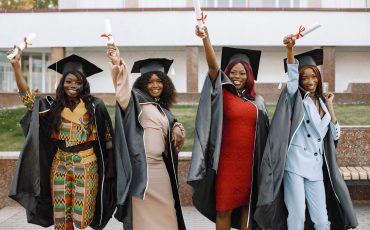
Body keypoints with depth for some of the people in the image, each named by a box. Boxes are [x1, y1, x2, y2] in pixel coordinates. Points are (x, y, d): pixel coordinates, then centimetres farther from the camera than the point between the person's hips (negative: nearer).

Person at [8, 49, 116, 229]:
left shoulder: (94, 105, -3)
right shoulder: (54, 105, 6)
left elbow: (107, 136, -3)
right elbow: (27, 97, 3)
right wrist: (16, 66, -4)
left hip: (86, 165, -3)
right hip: (59, 165, 3)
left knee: (82, 214, -1)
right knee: (60, 214, 7)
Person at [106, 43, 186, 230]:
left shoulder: (163, 109, 18)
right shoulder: (137, 100, -1)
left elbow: (175, 130, 28)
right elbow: (123, 92, -21)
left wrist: (177, 130, 2)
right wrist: (117, 64, -38)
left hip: (160, 167, 6)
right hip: (141, 166, -6)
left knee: (164, 214, 10)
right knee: (143, 214, -1)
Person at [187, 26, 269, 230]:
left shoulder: (257, 101, 11)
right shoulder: (222, 94, 0)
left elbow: (264, 134, 15)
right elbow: (213, 67, -16)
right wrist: (206, 39, -31)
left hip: (250, 161, 3)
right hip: (227, 160, -3)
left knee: (247, 205, 9)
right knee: (224, 208, 0)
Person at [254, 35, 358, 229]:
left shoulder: (322, 102, 17)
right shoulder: (297, 98, 3)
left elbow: (335, 135, 15)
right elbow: (291, 76, -17)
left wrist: (329, 105, 9)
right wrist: (289, 50, -34)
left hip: (316, 167, 5)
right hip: (295, 164, -4)